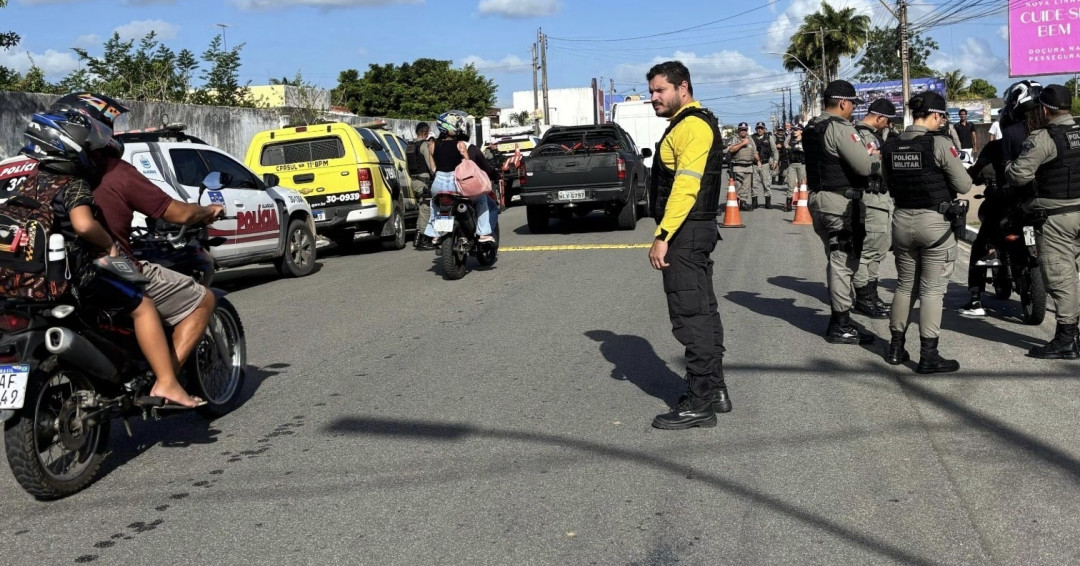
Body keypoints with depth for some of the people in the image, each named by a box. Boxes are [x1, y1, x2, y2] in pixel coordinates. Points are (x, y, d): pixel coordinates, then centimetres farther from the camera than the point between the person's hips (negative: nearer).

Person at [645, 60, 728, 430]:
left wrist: (663, 236, -25)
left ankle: (699, 403, -4)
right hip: (695, 232, 11)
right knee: (702, 310, 14)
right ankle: (714, 390, 23)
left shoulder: (692, 126, -14)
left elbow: (685, 185, -23)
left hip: (686, 233, -11)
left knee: (691, 316, -8)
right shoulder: (687, 124, 20)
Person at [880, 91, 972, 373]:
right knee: (931, 290, 2)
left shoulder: (891, 145, 1)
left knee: (904, 285, 17)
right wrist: (942, 182, 9)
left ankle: (896, 347, 23)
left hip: (902, 220, 5)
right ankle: (928, 356, 4)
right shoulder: (939, 143, -14)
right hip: (934, 221, -5)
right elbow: (964, 185, -9)